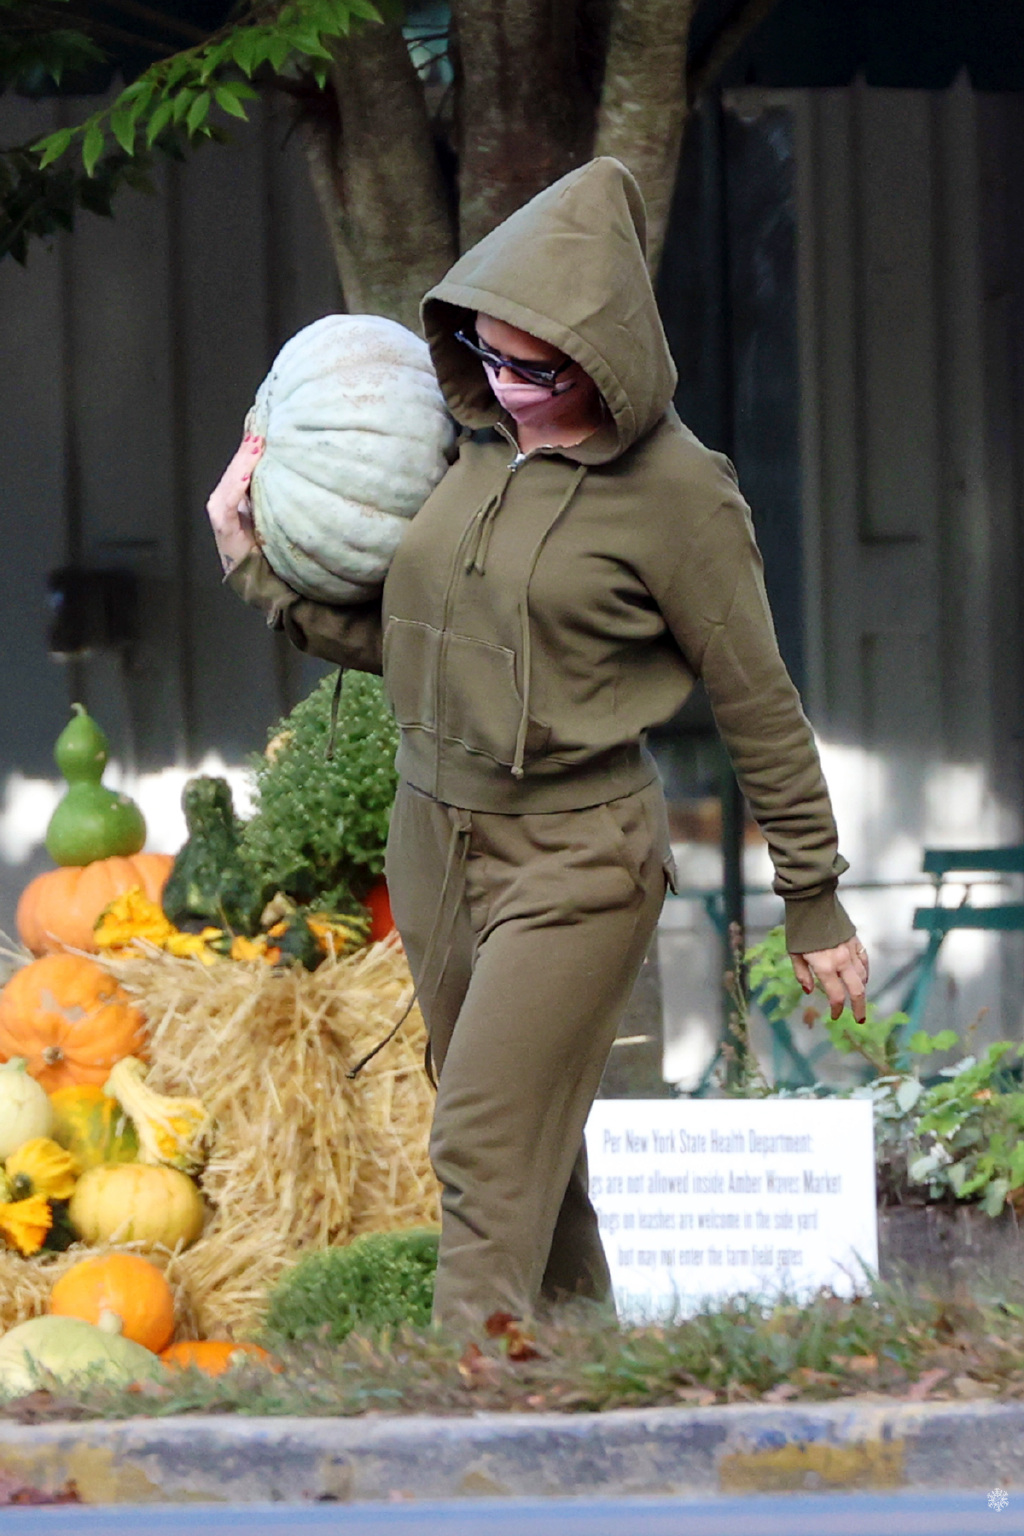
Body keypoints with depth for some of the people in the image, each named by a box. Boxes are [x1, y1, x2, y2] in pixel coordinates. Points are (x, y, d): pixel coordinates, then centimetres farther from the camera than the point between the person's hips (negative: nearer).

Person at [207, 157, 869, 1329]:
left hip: (577, 857, -6)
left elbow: (757, 706, -6)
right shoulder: (465, 439, 3)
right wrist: (256, 568, 2)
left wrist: (815, 905, -2)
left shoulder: (675, 491, -13)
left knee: (486, 1150, -14)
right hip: (434, 837, 6)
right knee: (531, 1148, 14)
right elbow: (401, 638, 13)